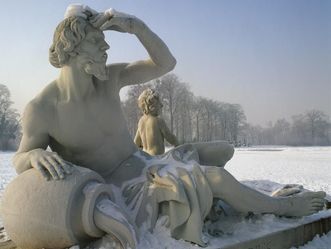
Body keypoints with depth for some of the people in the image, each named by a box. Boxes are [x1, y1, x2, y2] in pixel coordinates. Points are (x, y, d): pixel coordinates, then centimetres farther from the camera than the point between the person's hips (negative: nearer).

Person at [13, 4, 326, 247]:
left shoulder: (109, 77, -4)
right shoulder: (41, 109, -18)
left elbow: (166, 63, -2)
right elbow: (19, 162, -7)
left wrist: (136, 25, -18)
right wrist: (36, 155, -33)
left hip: (142, 165, 7)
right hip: (117, 189, -7)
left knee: (224, 151, 9)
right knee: (216, 177, -20)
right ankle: (282, 205, 7)